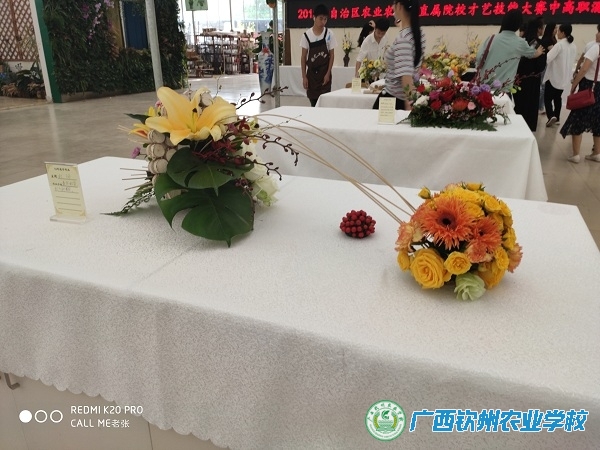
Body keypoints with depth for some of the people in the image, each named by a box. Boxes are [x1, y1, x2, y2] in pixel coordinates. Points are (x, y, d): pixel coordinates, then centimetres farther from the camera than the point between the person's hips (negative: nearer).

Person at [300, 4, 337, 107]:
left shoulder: (329, 34, -3)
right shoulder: (306, 35, -3)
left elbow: (331, 55, 1)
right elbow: (303, 57, 0)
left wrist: (328, 73, -8)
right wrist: (304, 76, -4)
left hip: (324, 73, -1)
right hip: (311, 73, 1)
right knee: (313, 101, 6)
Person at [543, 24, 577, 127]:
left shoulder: (559, 45, -17)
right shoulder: (573, 46, 7)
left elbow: (548, 58, -26)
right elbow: (572, 60, 17)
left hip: (554, 76, -8)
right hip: (564, 77, 8)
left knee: (548, 98, -2)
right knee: (558, 97, 19)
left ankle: (551, 116, -19)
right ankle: (557, 117, 22)